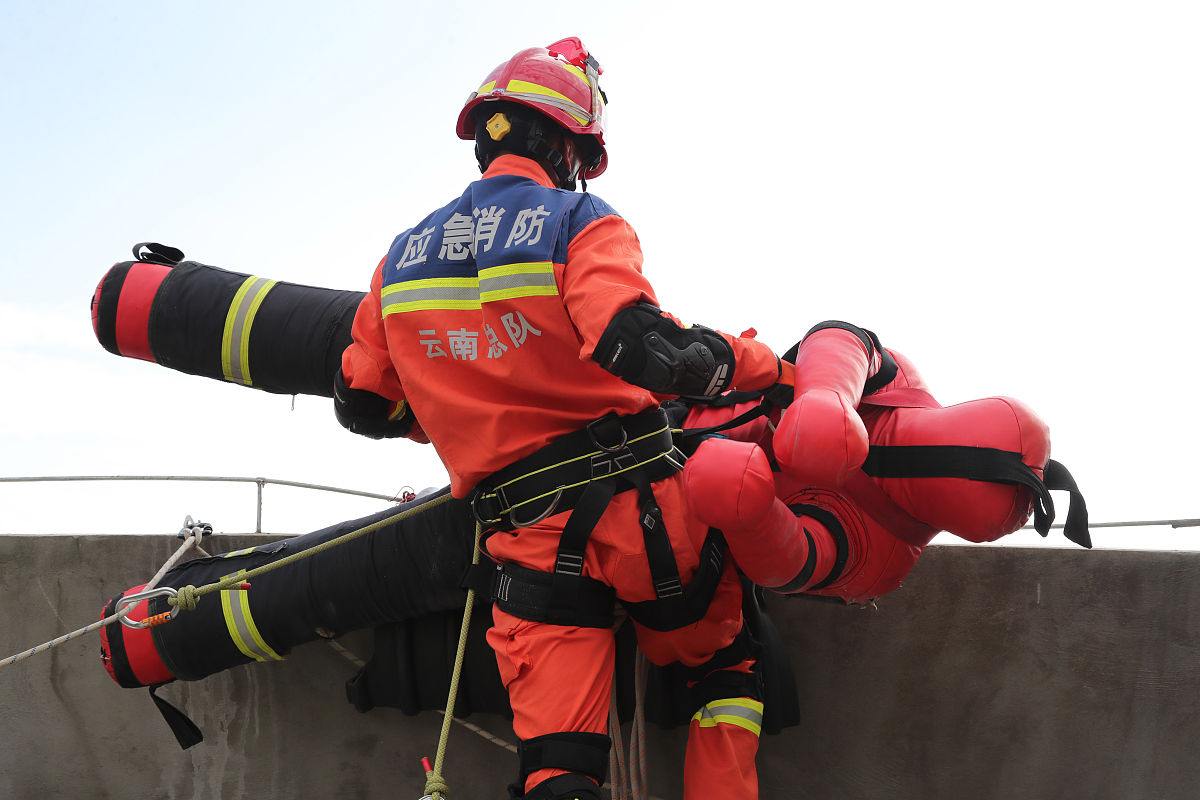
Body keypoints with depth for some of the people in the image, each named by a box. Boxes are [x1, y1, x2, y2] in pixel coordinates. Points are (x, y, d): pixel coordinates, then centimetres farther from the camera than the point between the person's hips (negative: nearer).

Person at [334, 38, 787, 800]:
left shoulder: (402, 258, 10)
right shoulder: (581, 222, -7)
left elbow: (363, 404, 16)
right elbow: (637, 344, -25)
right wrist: (766, 366, -10)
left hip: (526, 538, 4)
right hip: (640, 506, -3)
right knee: (728, 666, 21)